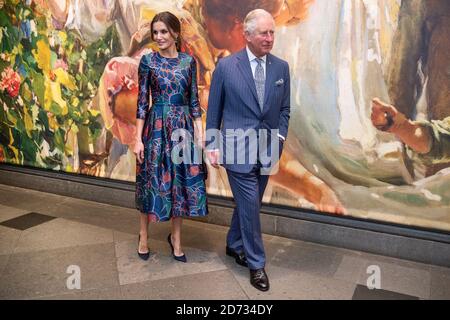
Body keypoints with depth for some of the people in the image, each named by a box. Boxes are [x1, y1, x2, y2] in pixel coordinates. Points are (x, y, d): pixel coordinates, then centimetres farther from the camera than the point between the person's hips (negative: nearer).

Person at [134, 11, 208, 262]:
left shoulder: (189, 61, 5)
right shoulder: (148, 61, -1)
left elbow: (194, 101, 5)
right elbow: (142, 101, -2)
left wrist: (200, 135, -1)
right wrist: (138, 139, -7)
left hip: (183, 126, 2)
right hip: (156, 126, -2)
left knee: (181, 181, 6)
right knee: (152, 180, 5)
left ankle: (176, 237, 23)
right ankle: (144, 235, 25)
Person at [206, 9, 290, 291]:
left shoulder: (282, 67, 4)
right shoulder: (226, 66, -6)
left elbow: (285, 109, 11)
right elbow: (214, 110, 0)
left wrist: (280, 136, -2)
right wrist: (213, 145, -1)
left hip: (266, 150, 4)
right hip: (237, 149, -4)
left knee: (248, 204, 16)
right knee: (250, 206, -2)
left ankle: (234, 245, 39)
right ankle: (256, 263, 16)